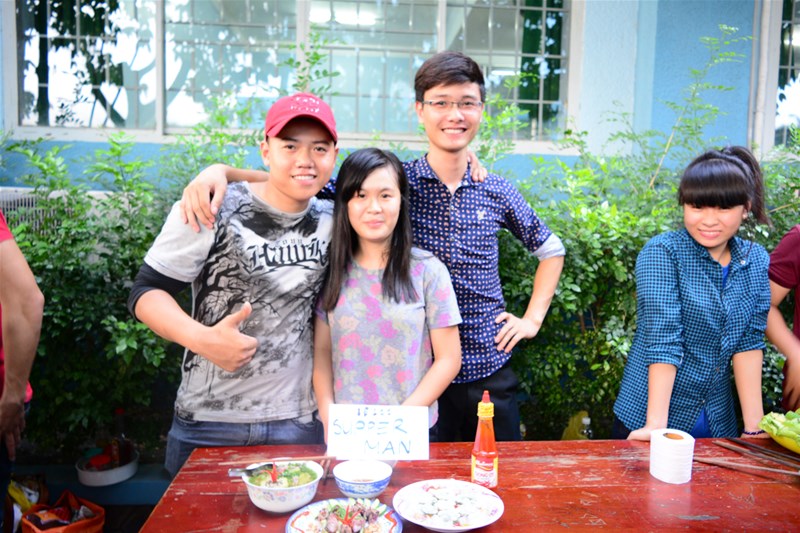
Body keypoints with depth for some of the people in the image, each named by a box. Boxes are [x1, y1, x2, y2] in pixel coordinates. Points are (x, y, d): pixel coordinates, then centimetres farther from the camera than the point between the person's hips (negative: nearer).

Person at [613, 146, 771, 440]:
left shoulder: (756, 261, 0)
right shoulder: (662, 252, -15)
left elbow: (749, 341, -3)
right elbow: (663, 338, -23)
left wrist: (754, 426, -9)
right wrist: (656, 425, -26)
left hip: (719, 422, 5)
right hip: (648, 416, -4)